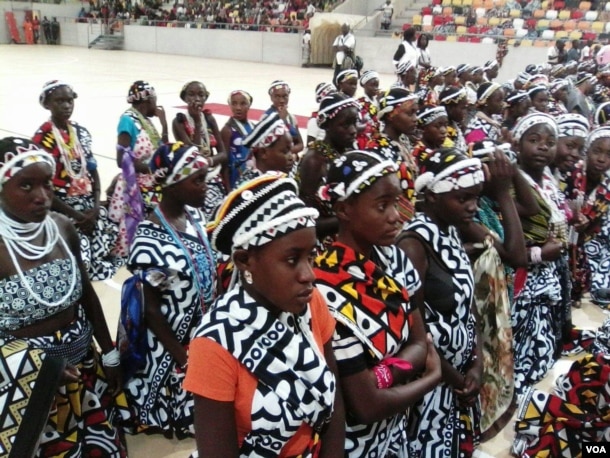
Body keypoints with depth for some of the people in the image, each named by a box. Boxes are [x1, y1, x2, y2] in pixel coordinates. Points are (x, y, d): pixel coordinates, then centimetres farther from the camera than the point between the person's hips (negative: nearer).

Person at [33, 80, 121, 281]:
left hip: (90, 207, 6)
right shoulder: (42, 138, -10)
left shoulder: (81, 132, 8)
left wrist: (95, 206, -4)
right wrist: (76, 216, -13)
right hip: (62, 211, -6)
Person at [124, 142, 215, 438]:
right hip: (172, 346, -7)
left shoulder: (195, 216, -4)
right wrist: (182, 355, -12)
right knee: (179, 399, 14)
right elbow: (150, 308, -18)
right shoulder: (150, 240, -26)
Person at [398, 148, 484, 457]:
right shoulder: (414, 243, -20)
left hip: (463, 375, 8)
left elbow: (466, 307, 8)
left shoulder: (452, 234, 5)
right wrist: (454, 378, -10)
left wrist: (476, 363, -3)